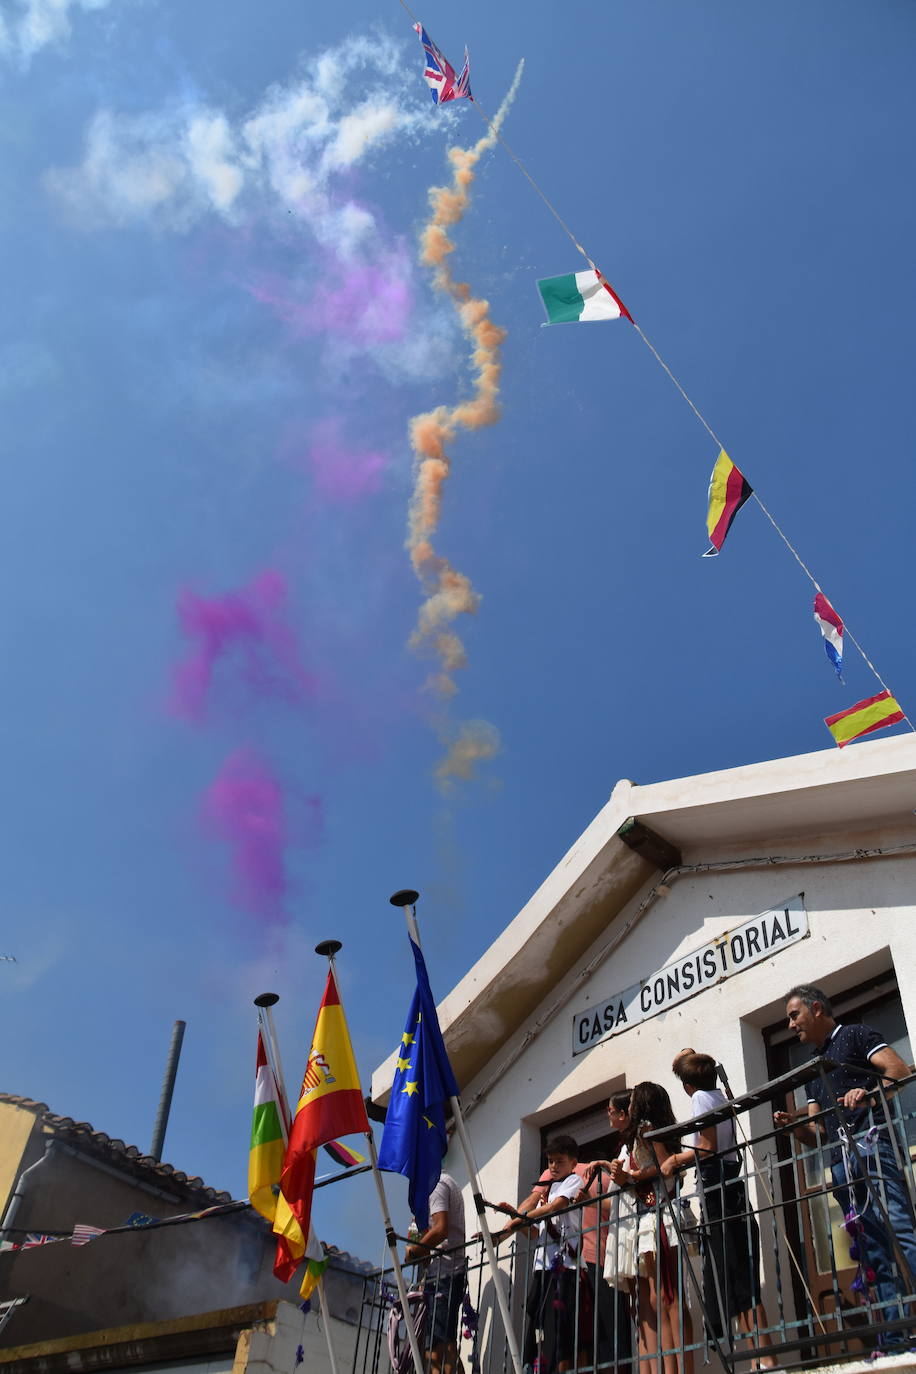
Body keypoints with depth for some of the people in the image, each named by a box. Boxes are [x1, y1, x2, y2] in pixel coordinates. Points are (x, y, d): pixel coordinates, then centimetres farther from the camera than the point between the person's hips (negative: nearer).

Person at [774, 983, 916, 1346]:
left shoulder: (855, 1036, 10)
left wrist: (868, 1092, -25)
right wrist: (795, 1125, 4)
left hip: (872, 1142, -7)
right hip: (840, 1163, 8)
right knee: (875, 1253, 3)